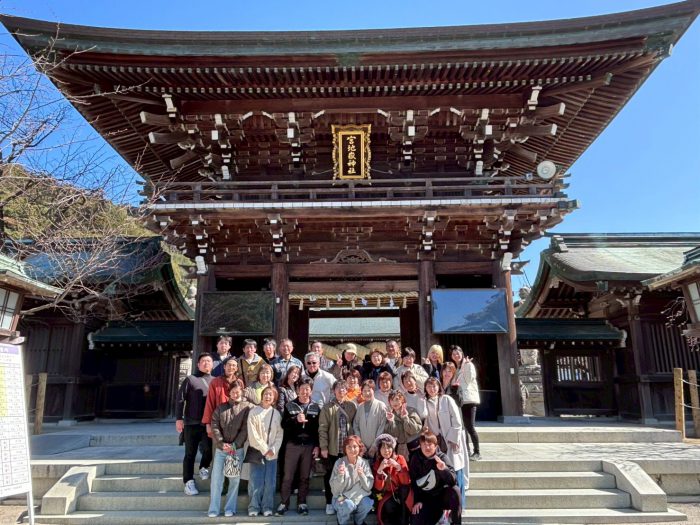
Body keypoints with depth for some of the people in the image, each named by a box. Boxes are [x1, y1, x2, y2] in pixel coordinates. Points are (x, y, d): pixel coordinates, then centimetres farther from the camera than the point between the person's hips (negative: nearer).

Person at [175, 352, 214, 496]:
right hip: (191, 423, -1)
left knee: (209, 449, -9)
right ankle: (189, 482, 15)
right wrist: (179, 418, -8)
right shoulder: (190, 379, 1)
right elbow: (180, 399, -2)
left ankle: (204, 468, 21)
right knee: (190, 454, 4)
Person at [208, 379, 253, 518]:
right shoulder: (221, 407, 11)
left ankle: (230, 508, 12)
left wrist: (234, 445, -12)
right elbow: (214, 426, 3)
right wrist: (221, 443, -10)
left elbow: (245, 429, -5)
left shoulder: (248, 407, 2)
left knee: (235, 480, 3)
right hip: (220, 448, 2)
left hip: (238, 449, -2)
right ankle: (214, 509, 9)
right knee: (216, 479, 1)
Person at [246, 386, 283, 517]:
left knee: (270, 482, 2)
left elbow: (279, 434, 4)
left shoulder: (276, 414, 5)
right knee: (256, 481, -3)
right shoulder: (254, 412, -3)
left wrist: (273, 449, -8)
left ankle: (267, 507, 12)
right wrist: (264, 449, -10)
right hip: (257, 451, -2)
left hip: (272, 453, 3)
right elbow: (253, 434, -8)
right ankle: (254, 507, 9)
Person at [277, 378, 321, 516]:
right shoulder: (290, 406, 2)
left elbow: (319, 429, 6)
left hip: (309, 446, 1)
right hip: (292, 445, -1)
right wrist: (295, 419, -22)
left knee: (305, 477, 8)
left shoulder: (316, 408, 6)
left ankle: (301, 503, 18)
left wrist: (317, 446, 0)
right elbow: (284, 425, -6)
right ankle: (284, 503, 12)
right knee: (288, 476, 1)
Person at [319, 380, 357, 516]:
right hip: (332, 448, -1)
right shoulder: (327, 407, 0)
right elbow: (322, 428, -3)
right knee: (330, 476, 8)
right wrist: (323, 447, -9)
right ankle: (329, 503, 21)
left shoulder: (352, 406, 6)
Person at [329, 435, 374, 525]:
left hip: (359, 496, 2)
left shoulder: (364, 463, -5)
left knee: (367, 503, -27)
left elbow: (369, 487, -9)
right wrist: (340, 475, -31)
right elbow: (335, 489, -13)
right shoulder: (339, 463, -11)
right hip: (342, 497, -2)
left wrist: (362, 475, -26)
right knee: (348, 505, -32)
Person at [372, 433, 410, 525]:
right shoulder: (377, 463, -6)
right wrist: (380, 470, -28)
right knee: (388, 505, -32)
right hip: (387, 495, 0)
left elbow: (406, 482, -16)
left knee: (405, 488, -31)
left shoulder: (400, 458, -8)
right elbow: (378, 487, -14)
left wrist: (398, 467, -30)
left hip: (402, 494, 1)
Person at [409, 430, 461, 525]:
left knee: (455, 490, -31)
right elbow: (412, 482, 0)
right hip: (424, 499, 2)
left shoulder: (441, 458, -11)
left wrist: (444, 469, -41)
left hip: (441, 495, -1)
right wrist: (416, 501, -9)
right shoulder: (415, 459, -5)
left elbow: (453, 481, -23)